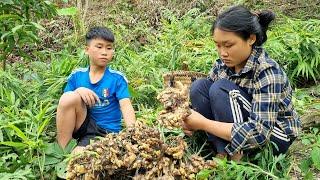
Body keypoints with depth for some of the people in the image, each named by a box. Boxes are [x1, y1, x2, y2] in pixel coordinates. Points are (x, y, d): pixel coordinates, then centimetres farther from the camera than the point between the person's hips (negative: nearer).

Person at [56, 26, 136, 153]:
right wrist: (78, 91, -18)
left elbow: (126, 107, -16)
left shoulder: (117, 78, -4)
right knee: (69, 97, -24)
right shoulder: (77, 76, 4)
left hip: (105, 131, -4)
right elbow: (65, 103, 3)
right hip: (82, 125, 4)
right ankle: (61, 150, -13)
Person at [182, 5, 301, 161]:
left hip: (273, 137, -6)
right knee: (198, 87, -14)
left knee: (221, 89, -28)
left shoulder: (267, 73, -27)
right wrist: (190, 117, -23)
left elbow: (259, 133, -33)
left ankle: (235, 158, -14)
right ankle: (223, 152, -11)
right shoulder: (223, 63, -7)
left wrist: (203, 124, -34)